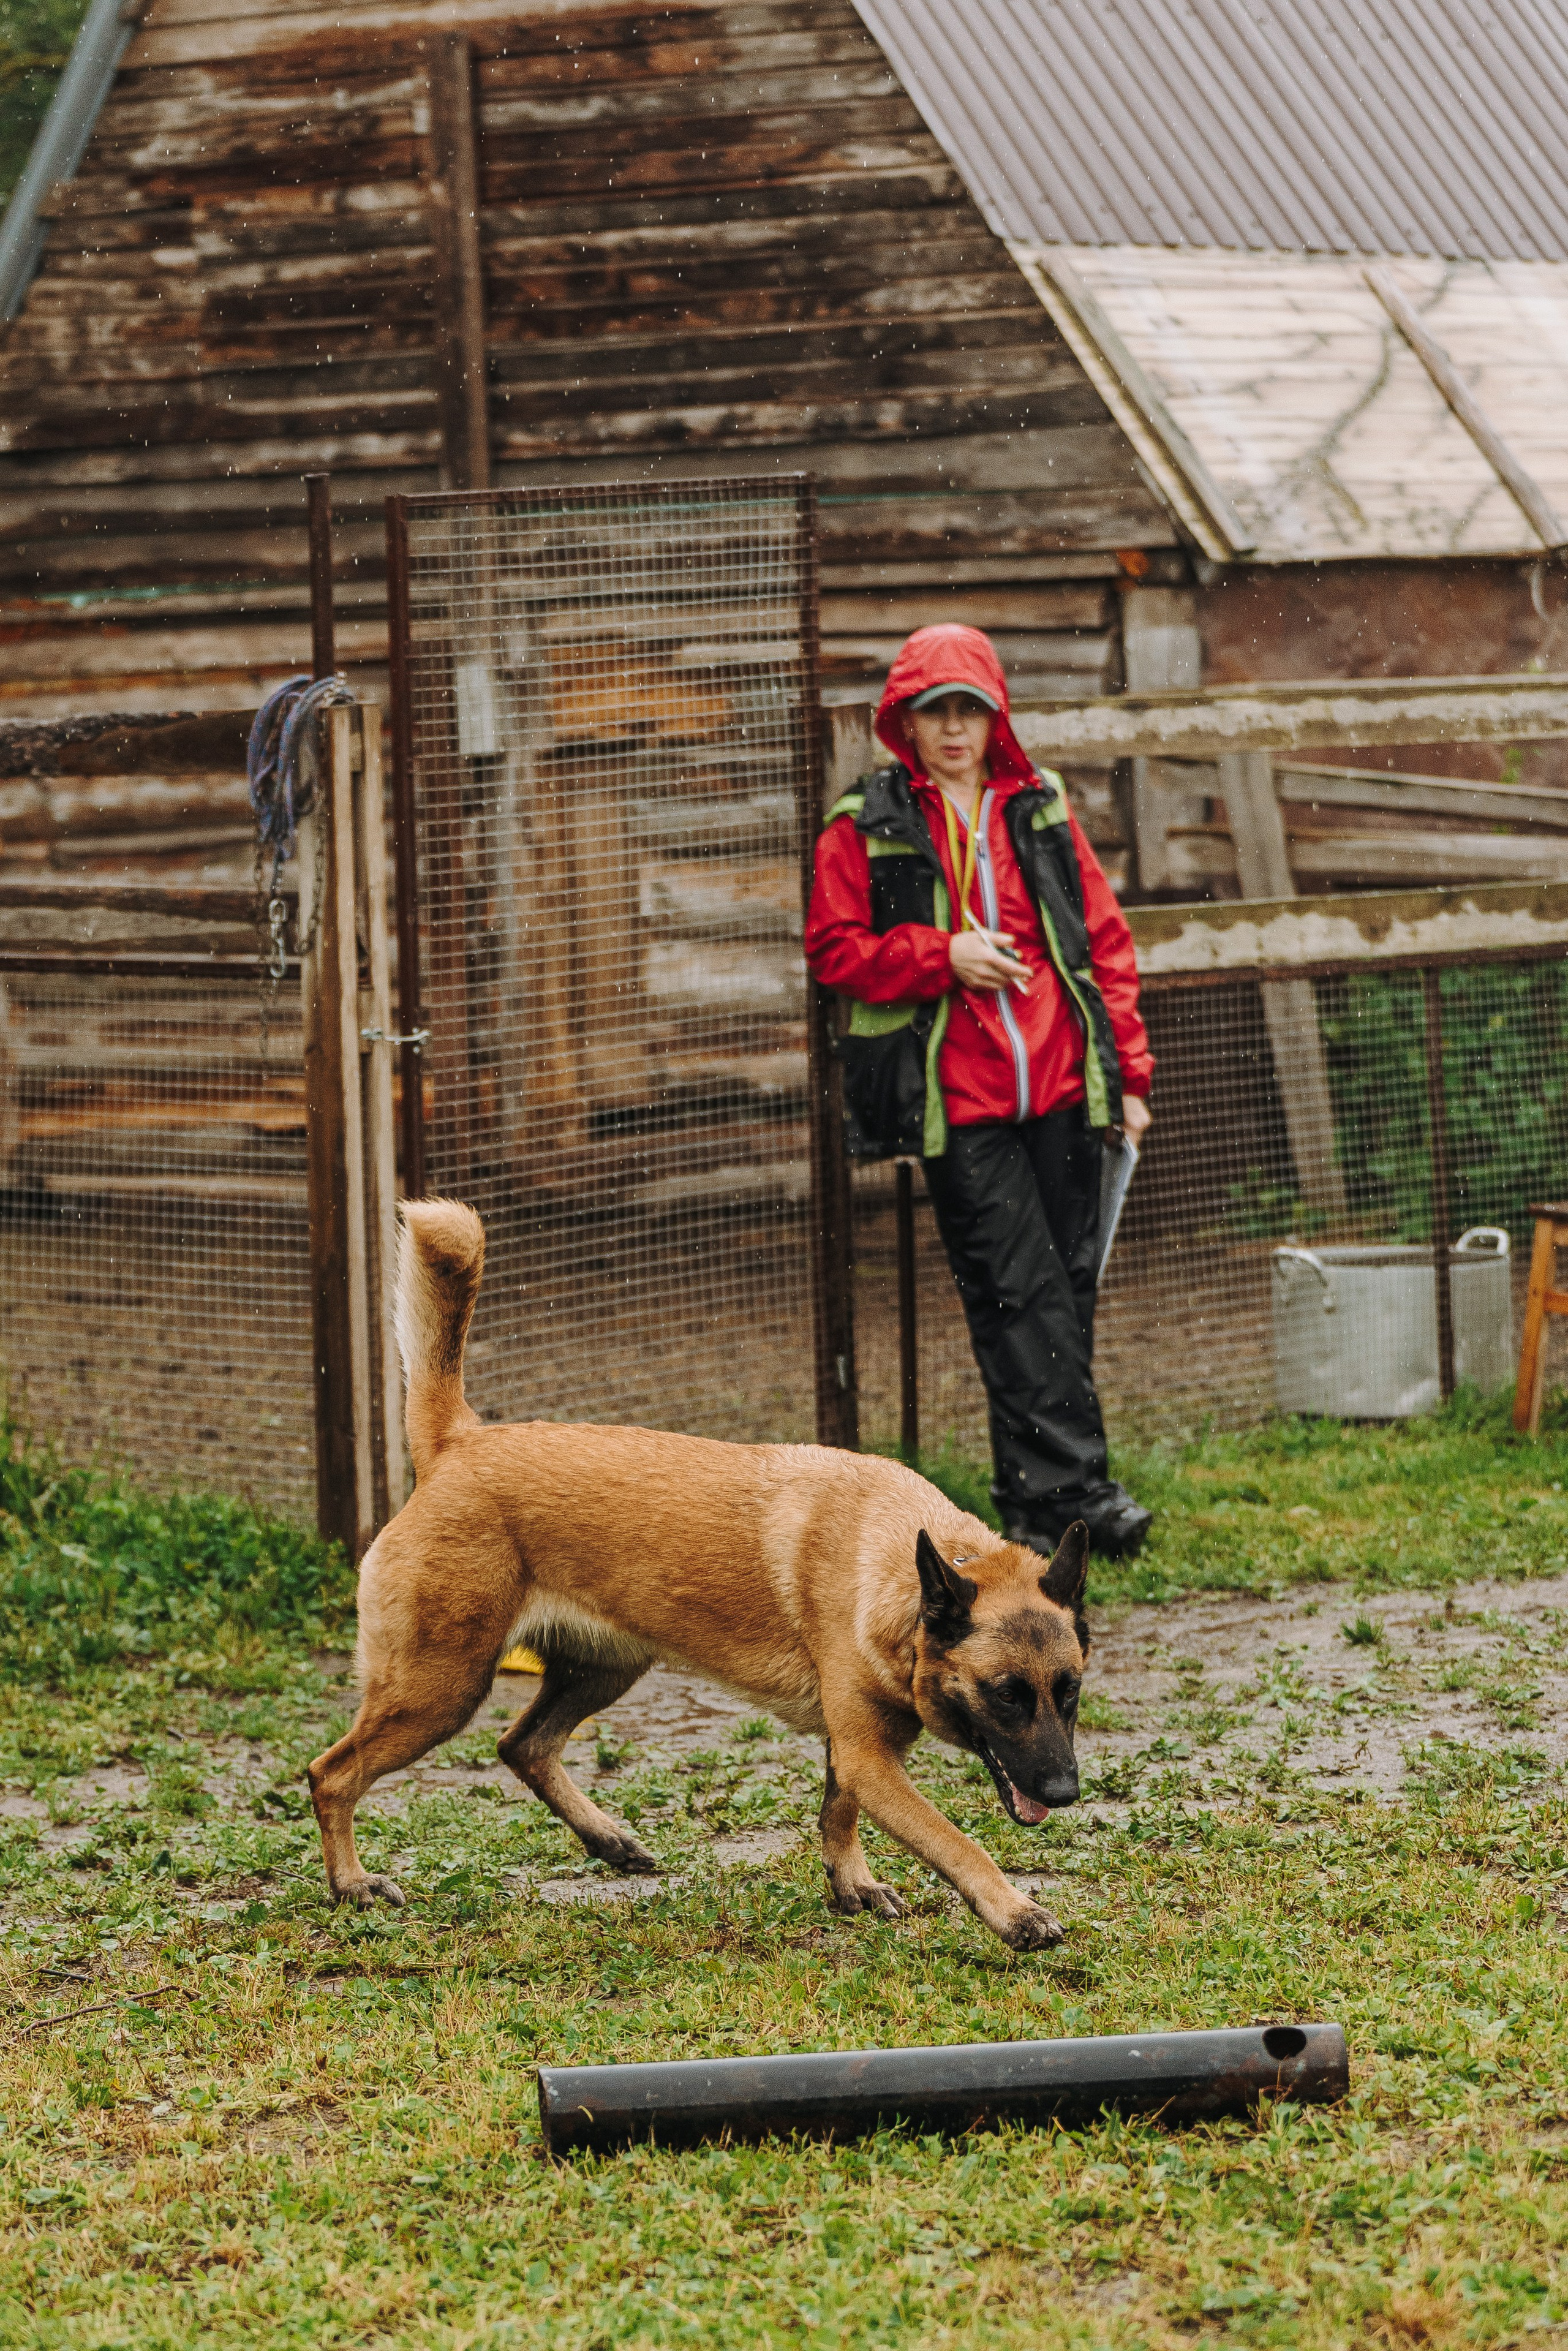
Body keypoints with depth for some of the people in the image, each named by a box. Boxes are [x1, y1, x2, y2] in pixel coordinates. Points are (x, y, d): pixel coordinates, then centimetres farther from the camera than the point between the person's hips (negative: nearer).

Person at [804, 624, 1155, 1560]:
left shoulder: (1041, 808, 12)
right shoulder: (867, 826, 2)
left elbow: (1105, 938, 13)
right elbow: (834, 947, 2)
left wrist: (1129, 1070, 7)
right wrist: (942, 956, -12)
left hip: (1062, 1090, 4)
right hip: (960, 1103, -4)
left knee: (1071, 1283, 6)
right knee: (1019, 1291, -10)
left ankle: (1038, 1500, 16)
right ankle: (1076, 1486, -12)